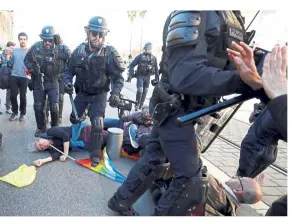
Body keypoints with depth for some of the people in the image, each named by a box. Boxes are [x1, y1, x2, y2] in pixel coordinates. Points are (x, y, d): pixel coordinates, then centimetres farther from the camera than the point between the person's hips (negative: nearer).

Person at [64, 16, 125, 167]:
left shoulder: (110, 53, -17)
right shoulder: (79, 50, -6)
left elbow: (118, 76, -16)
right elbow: (70, 70, 4)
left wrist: (115, 93, -31)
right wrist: (67, 82, -15)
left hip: (99, 94, -4)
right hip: (82, 92, 4)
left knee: (97, 124, -12)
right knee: (74, 118, 18)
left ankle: (95, 154, 7)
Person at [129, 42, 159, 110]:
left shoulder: (153, 58, 6)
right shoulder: (140, 56, -2)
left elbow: (156, 69, 13)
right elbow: (132, 65, 1)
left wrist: (157, 77, 11)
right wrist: (132, 74, -11)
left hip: (147, 77, 3)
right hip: (140, 76, -3)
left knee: (145, 92, 8)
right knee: (140, 91, -14)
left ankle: (141, 106, 21)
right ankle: (137, 104, 2)